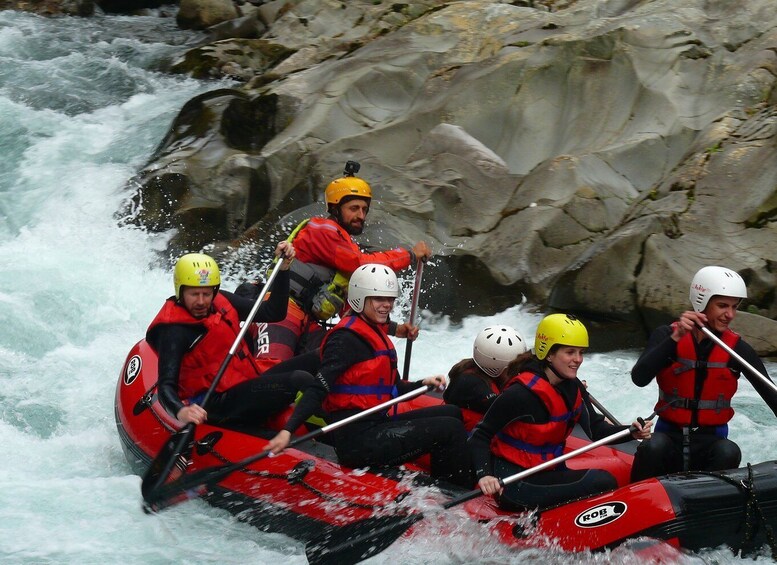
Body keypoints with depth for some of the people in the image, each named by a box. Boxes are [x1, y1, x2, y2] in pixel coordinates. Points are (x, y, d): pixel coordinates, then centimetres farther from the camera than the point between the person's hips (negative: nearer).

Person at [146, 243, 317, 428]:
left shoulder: (221, 301, 5)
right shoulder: (173, 331, -17)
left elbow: (274, 313, 9)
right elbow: (166, 386, -25)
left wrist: (283, 267, -1)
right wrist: (181, 411, -47)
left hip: (250, 382, 9)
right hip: (218, 405, -9)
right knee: (301, 381, -26)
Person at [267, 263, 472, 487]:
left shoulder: (376, 334, 16)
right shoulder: (346, 339, -13)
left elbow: (391, 388, 23)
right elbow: (318, 390, -21)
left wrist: (423, 384, 7)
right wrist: (287, 430, -31)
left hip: (379, 425, 10)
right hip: (358, 440, -10)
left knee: (451, 413, 15)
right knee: (451, 429, -13)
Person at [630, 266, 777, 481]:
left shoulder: (737, 349, 0)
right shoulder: (667, 335, -3)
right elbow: (639, 378, -19)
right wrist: (676, 338, -26)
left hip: (711, 439, 1)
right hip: (669, 436, -1)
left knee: (729, 453, -33)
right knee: (654, 448, -35)